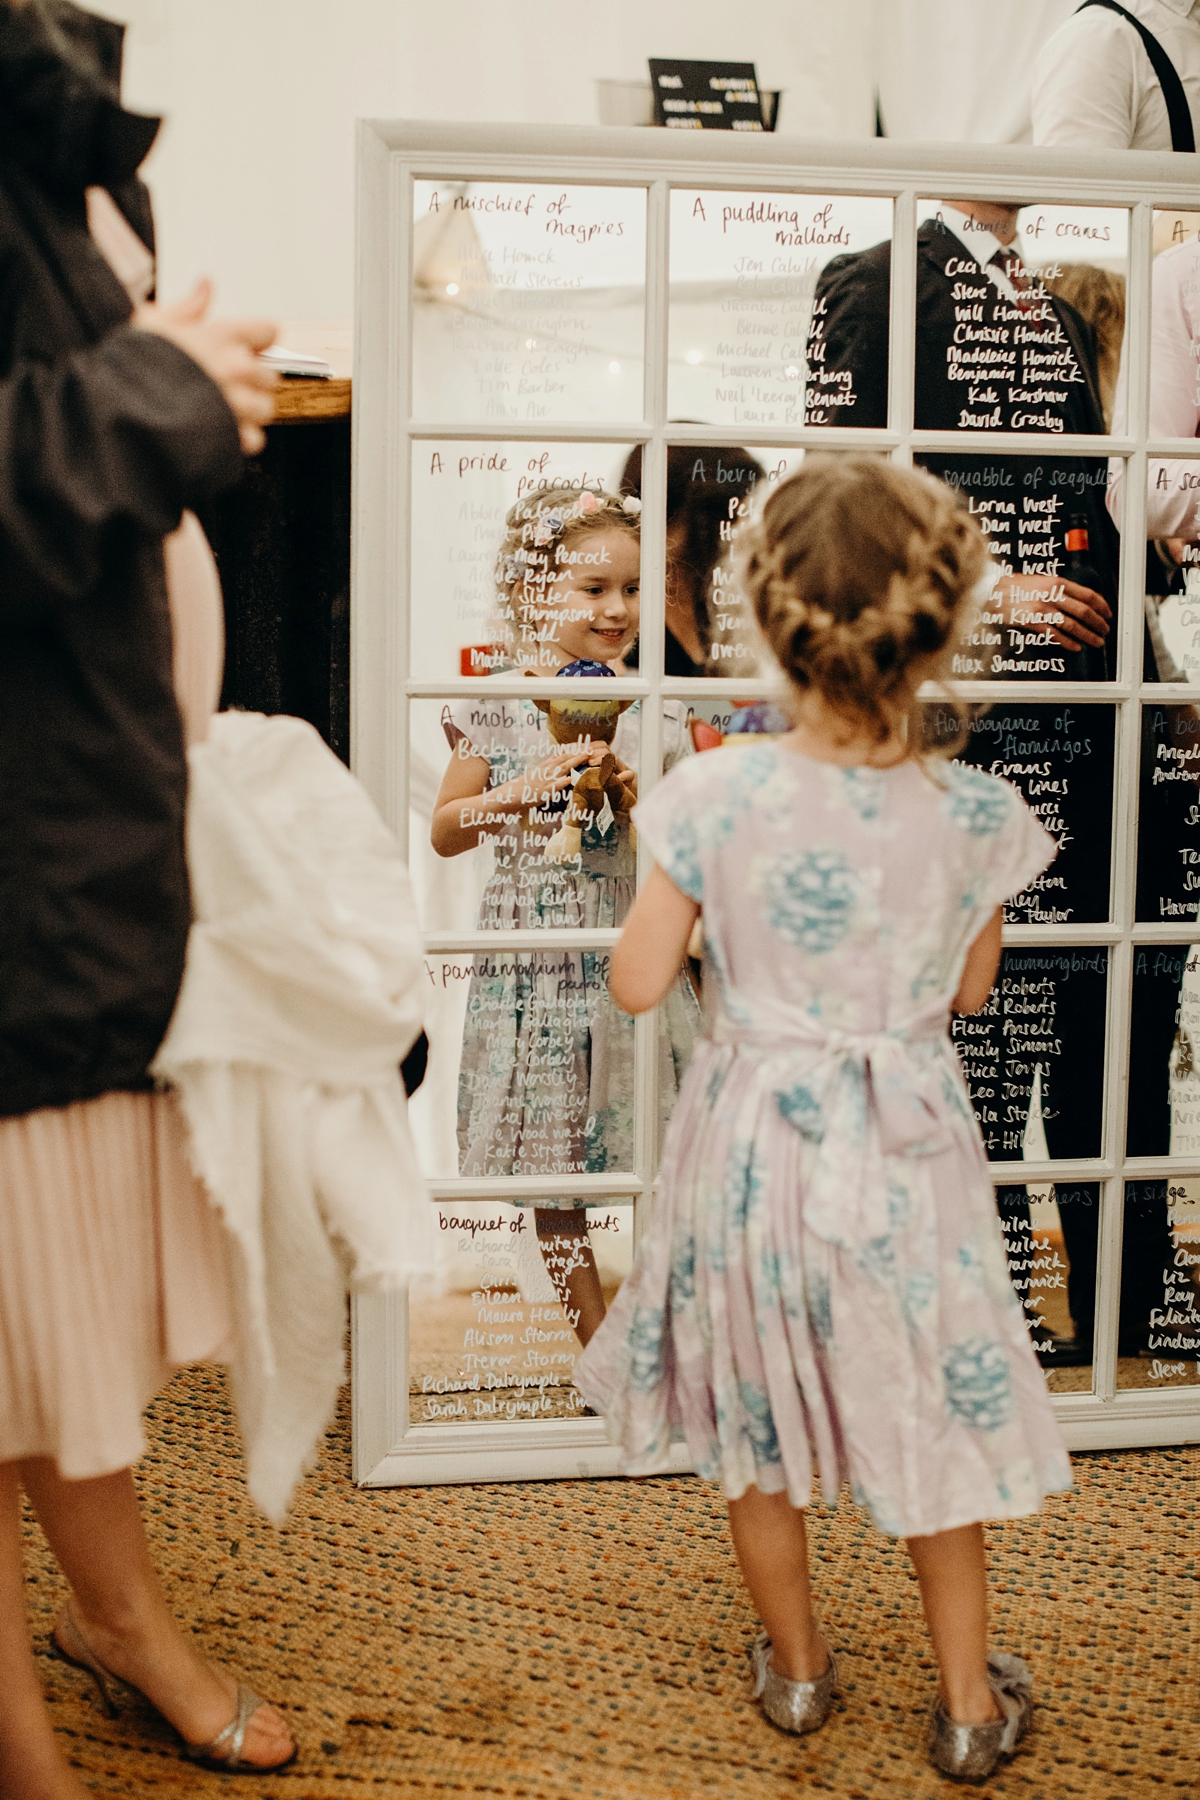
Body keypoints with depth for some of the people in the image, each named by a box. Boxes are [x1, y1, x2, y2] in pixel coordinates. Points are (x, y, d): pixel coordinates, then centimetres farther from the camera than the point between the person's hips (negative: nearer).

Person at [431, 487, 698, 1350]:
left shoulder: (657, 708, 4)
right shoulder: (498, 709, 0)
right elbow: (444, 831, 1)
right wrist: (524, 791, -13)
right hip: (535, 963, 0)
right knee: (552, 1180, 6)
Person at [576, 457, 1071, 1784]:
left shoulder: (715, 796, -18)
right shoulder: (977, 815, -14)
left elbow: (638, 984, -11)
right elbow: (970, 990, 1)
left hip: (752, 1142, 0)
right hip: (905, 1152, 1)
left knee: (754, 1414, 20)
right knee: (929, 1413, 19)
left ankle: (795, 1663, 39)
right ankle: (970, 1699, 32)